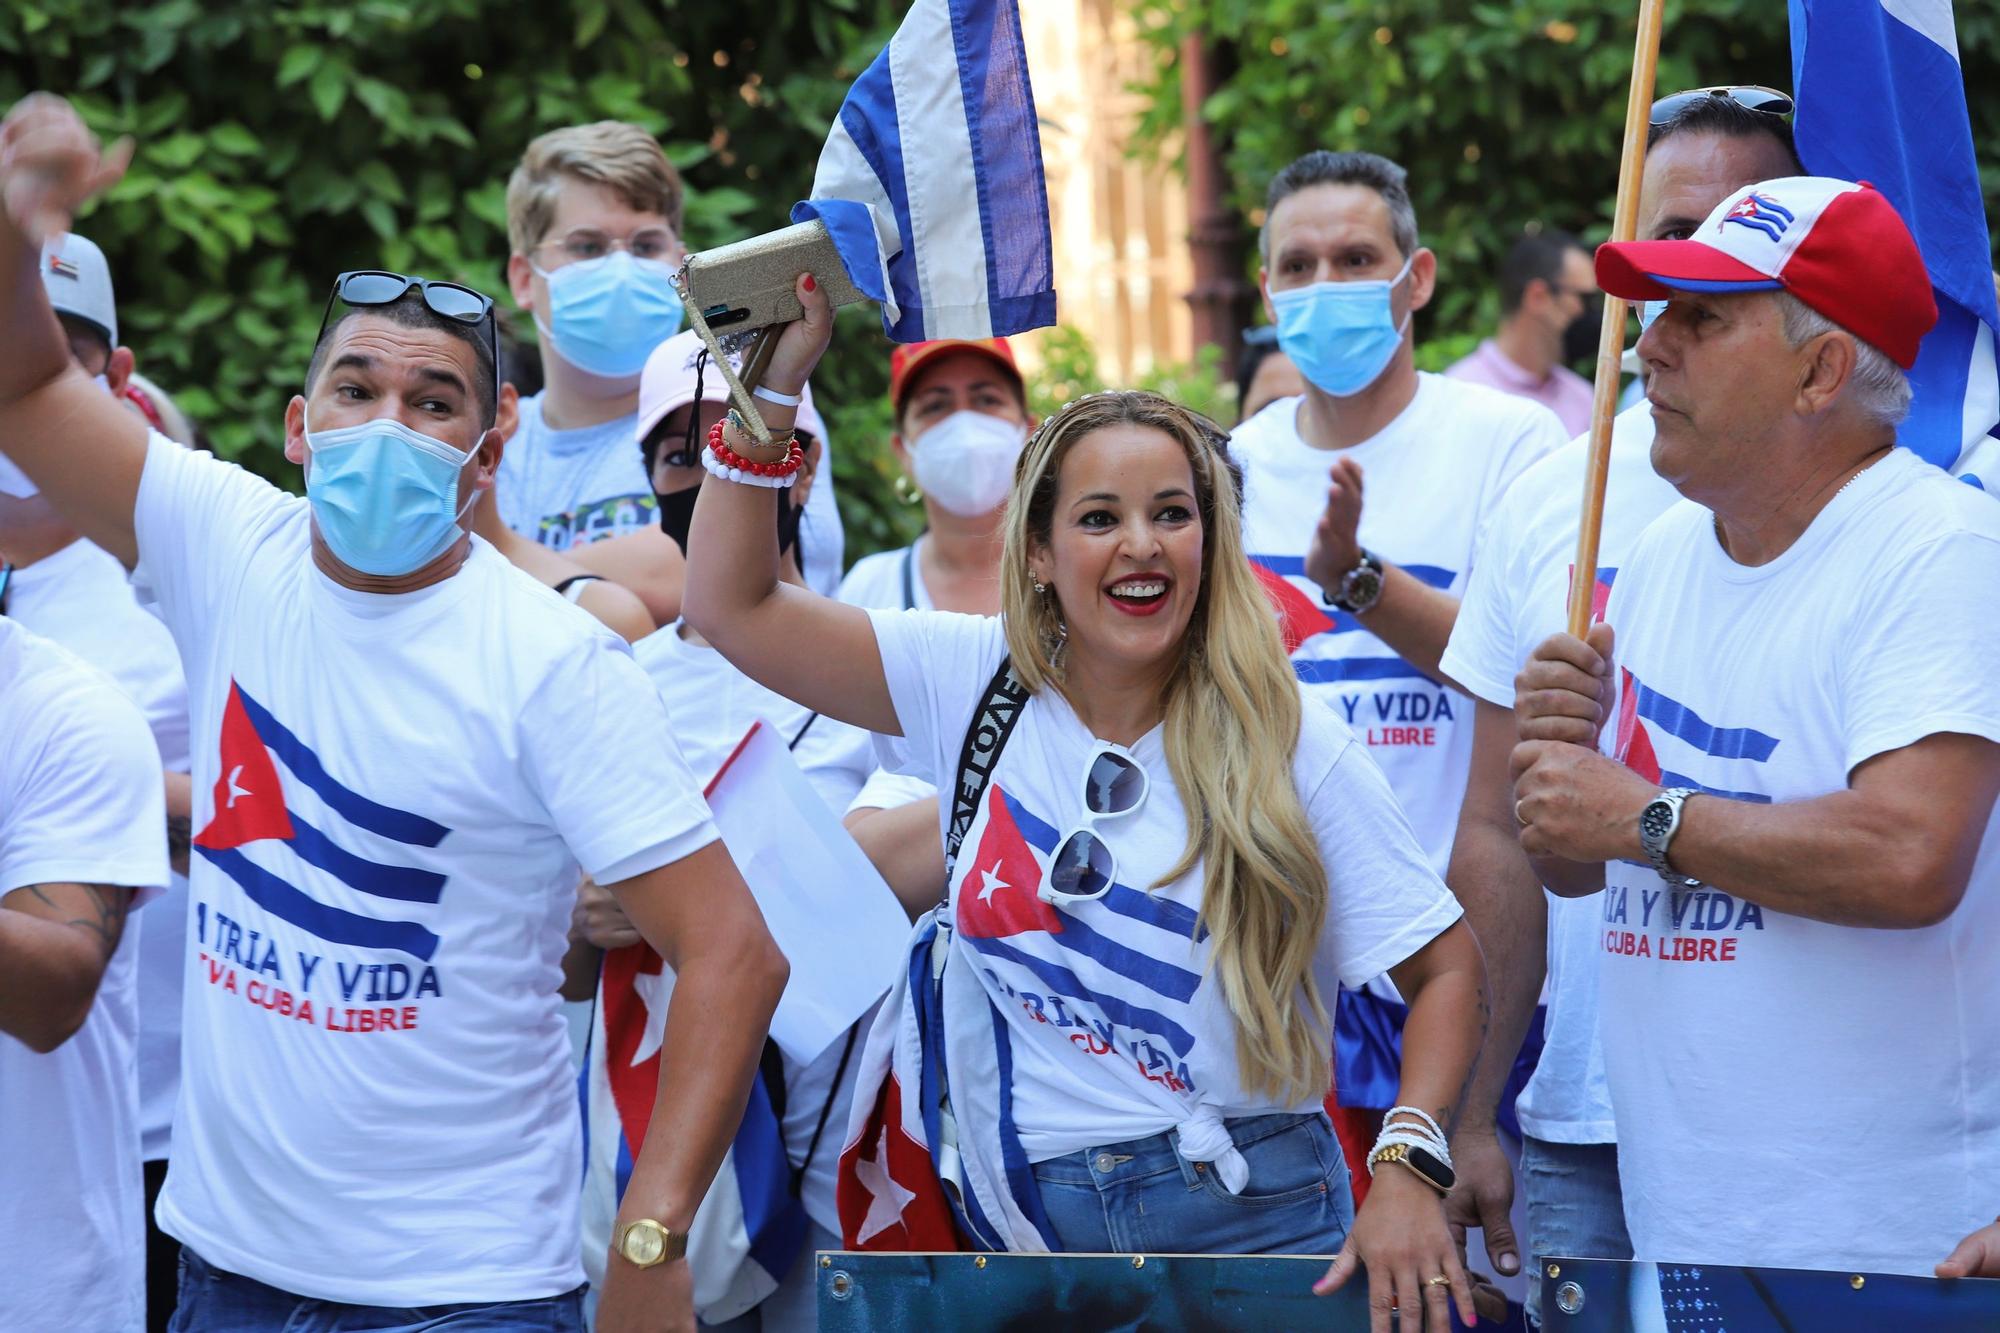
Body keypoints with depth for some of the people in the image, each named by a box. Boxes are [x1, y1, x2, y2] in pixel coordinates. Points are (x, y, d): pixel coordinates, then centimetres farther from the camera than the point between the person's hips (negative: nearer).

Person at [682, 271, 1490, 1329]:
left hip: (1247, 1221, -2)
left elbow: (1446, 967, -1)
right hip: (1031, 1224, 2)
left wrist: (1406, 1170, -14)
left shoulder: (1288, 746, -4)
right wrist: (774, 386, -10)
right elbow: (730, 605, -1)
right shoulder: (979, 685, 2)